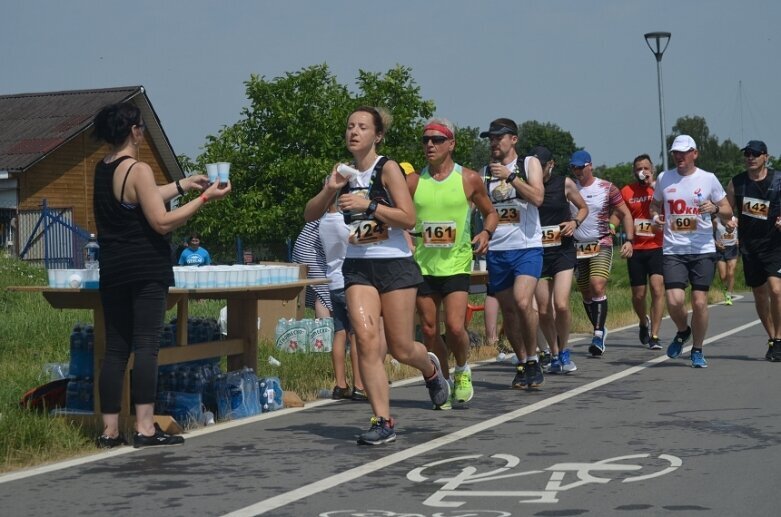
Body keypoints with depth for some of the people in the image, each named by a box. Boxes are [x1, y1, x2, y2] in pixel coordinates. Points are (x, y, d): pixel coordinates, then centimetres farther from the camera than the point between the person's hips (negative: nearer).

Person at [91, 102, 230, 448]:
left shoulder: (102, 170, 11)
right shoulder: (138, 170, -13)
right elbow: (162, 222, -14)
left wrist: (183, 185, 26)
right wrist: (204, 198, -9)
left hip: (113, 271, 7)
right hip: (146, 270, -7)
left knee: (116, 348, 8)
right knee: (146, 346, -6)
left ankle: (110, 430, 9)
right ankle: (145, 428, -10)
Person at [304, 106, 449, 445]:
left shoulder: (388, 169, -7)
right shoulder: (346, 172, 8)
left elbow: (408, 218, -14)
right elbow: (310, 215, 11)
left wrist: (369, 204, -23)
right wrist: (330, 189, -6)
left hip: (395, 264, -4)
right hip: (358, 267, 4)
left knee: (400, 349, 2)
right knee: (366, 338, -14)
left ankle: (431, 368, 39)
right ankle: (383, 422, -10)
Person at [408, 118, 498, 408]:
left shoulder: (469, 179, 0)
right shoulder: (413, 182, 3)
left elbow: (490, 213, 12)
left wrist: (486, 233, -7)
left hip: (456, 264, -2)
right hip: (422, 265, 3)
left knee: (454, 327, -13)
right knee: (429, 330, 5)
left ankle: (462, 370, 16)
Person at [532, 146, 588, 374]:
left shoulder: (565, 184, 1)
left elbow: (583, 208, 13)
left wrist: (574, 222, -6)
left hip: (563, 252, -2)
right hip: (537, 253, 2)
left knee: (561, 305, -16)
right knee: (543, 311, 3)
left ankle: (563, 351, 5)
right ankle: (555, 355, 22)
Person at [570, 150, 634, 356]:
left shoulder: (606, 188, 0)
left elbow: (625, 214, 5)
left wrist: (629, 240, -6)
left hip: (602, 245, -3)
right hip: (577, 247, 3)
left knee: (598, 287, -21)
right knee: (586, 294, 7)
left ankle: (598, 335, -18)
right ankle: (600, 331, 25)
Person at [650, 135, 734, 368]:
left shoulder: (708, 179, 2)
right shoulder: (664, 179, 7)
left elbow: (728, 211, 8)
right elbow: (655, 204, 22)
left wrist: (715, 208, -13)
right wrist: (655, 216, 0)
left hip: (703, 250, -1)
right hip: (673, 250, 1)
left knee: (699, 302, -3)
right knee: (674, 301, -12)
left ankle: (697, 350, 15)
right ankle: (683, 331, 21)